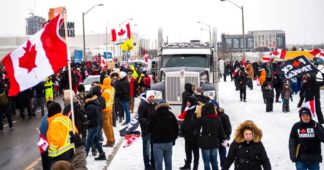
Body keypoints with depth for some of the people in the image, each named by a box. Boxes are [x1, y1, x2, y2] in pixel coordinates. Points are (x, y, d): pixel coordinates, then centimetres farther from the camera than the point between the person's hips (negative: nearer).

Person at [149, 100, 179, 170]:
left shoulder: (155, 115, -6)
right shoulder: (171, 115, 3)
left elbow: (150, 128, -2)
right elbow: (176, 128, 6)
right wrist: (173, 138, 18)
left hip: (157, 142, -3)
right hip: (169, 142, 4)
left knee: (158, 162, -3)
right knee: (168, 161, 12)